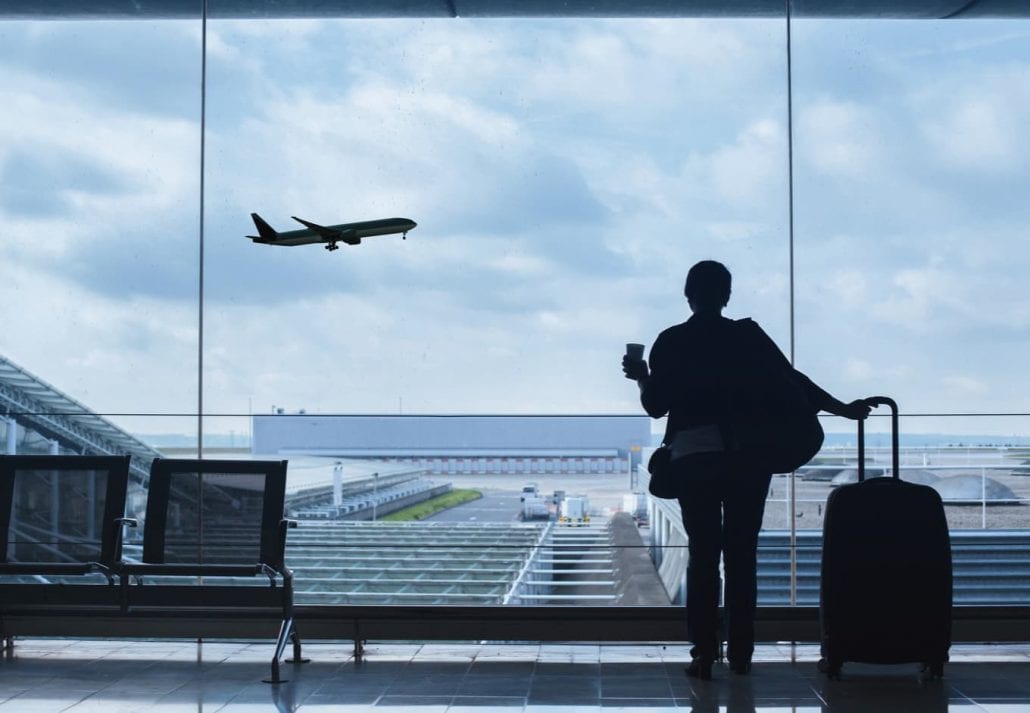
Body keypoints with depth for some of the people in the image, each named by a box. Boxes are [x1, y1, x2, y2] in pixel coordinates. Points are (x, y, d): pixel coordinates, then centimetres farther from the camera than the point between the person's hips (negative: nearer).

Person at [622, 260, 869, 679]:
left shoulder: (670, 343, 2)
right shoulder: (748, 337, 2)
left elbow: (656, 405, 1)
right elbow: (793, 381, 0)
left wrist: (641, 378, 21)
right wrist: (843, 409, 6)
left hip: (693, 457, 0)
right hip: (749, 456, 1)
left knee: (702, 554, 4)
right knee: (742, 553, 7)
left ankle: (704, 654, -1)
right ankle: (740, 653, 8)